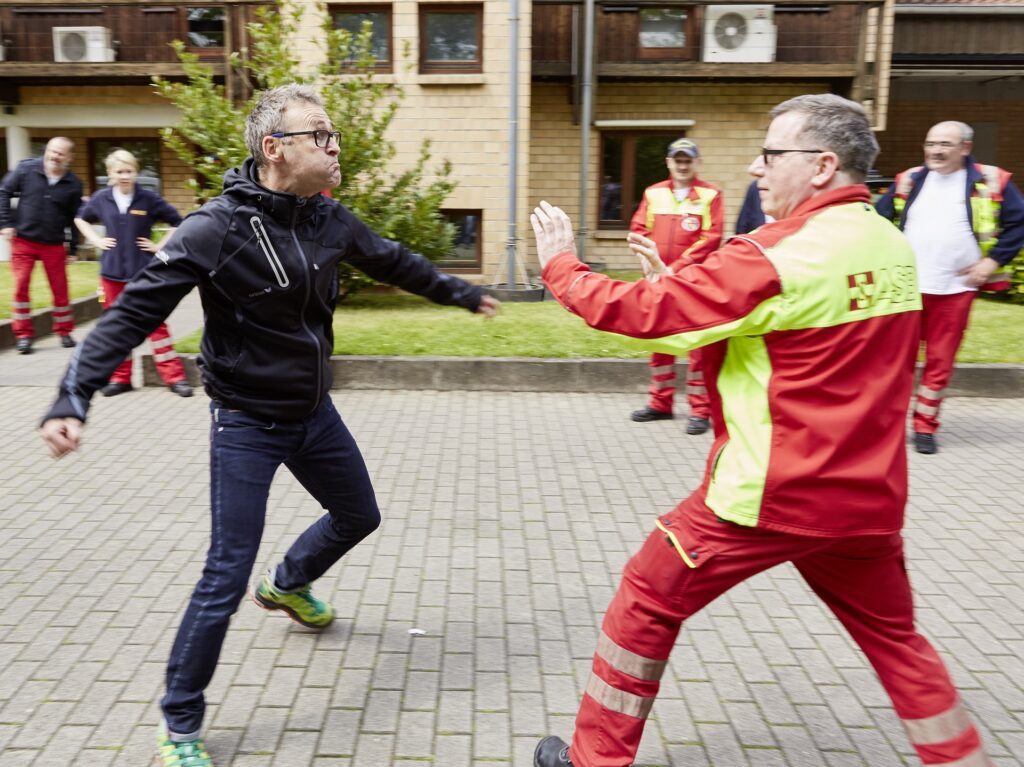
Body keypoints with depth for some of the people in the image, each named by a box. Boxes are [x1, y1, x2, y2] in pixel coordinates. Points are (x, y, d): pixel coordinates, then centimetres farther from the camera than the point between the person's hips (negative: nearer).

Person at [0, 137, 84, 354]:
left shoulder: (73, 184, -3)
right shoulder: (26, 169, -5)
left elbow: (75, 219, 3)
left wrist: (73, 247, 2)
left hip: (54, 245, 1)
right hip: (23, 240, 0)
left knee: (60, 289, 5)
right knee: (21, 287, -1)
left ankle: (64, 332, 21)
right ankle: (23, 334, 9)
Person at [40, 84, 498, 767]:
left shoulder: (329, 220, -3)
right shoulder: (219, 228, -22)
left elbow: (394, 263, 14)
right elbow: (134, 314, -21)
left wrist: (463, 293, 26)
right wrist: (73, 398, -32)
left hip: (314, 413, 7)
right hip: (246, 424, -7)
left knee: (359, 516, 23)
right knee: (226, 577, -5)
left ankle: (288, 585, 55)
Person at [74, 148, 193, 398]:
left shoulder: (149, 198, -5)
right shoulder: (101, 199, 3)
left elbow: (177, 221, 3)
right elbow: (81, 218, 20)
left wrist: (160, 246, -3)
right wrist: (96, 240, 7)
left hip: (143, 271, -3)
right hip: (112, 272, 3)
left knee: (155, 323, -3)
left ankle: (174, 376, 2)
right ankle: (120, 377, 19)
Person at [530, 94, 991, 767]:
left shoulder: (782, 255, -18)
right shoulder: (894, 247, 7)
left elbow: (644, 312, -17)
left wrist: (562, 266, -1)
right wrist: (679, 277, 10)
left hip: (769, 492, -7)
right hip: (868, 496, 7)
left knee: (645, 604, 11)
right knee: (896, 638, 26)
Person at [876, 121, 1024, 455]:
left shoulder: (991, 182, -1)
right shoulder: (908, 180, 4)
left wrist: (994, 260, -6)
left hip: (955, 289, -1)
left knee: (940, 361, 6)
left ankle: (925, 426, 18)